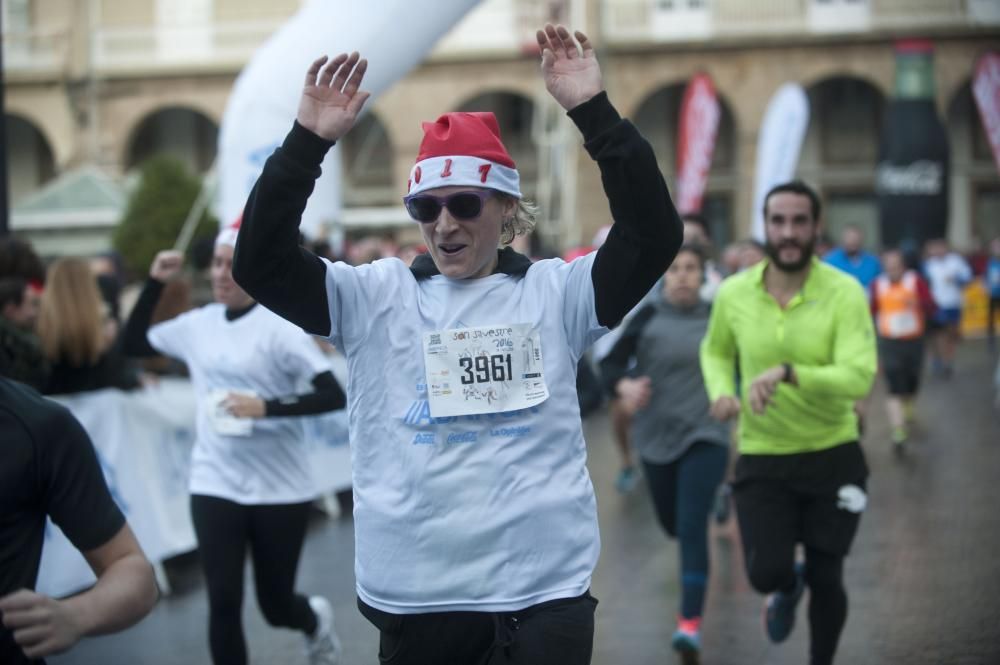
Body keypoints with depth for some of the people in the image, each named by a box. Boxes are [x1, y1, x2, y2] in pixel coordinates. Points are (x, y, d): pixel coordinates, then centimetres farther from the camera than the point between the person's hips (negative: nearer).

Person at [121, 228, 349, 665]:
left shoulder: (279, 327, -12)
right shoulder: (198, 323, 3)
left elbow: (333, 395, -17)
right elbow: (133, 345, 15)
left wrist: (266, 407, -28)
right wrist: (154, 284, 4)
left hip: (280, 489, -3)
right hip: (214, 485, 4)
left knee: (276, 605, 10)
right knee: (223, 604, -1)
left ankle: (315, 620, 47)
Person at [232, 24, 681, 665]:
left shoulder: (555, 292, 3)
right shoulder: (377, 296, 6)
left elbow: (655, 235, -8)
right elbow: (261, 264, -1)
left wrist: (594, 112, -14)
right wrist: (308, 142, -11)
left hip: (543, 594, -1)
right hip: (411, 597, 2)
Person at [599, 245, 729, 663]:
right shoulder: (647, 317, -5)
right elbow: (611, 363, -8)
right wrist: (624, 386, -27)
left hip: (705, 436, -2)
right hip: (657, 436, 2)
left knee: (692, 524, -15)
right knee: (671, 522, 18)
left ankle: (690, 623, -15)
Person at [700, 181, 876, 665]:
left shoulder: (844, 293, -15)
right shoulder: (733, 294, -5)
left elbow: (859, 378, -26)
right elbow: (715, 350, 15)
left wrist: (787, 372, -38)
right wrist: (721, 391, -5)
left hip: (834, 456, -1)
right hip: (762, 460, 1)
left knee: (826, 580, 7)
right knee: (767, 573, -12)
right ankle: (787, 588, 27)